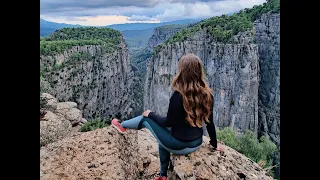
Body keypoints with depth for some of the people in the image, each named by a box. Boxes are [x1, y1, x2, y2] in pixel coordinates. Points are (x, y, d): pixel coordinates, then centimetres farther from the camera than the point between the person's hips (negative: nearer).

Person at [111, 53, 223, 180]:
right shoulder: (207, 94, -7)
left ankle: (122, 125, 41)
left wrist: (151, 114, 2)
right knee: (164, 137, 33)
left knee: (146, 118, 12)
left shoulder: (178, 95, -24)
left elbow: (169, 123, -15)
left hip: (178, 146, -6)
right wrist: (214, 144, 15)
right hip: (196, 144, 6)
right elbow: (210, 123, 1)